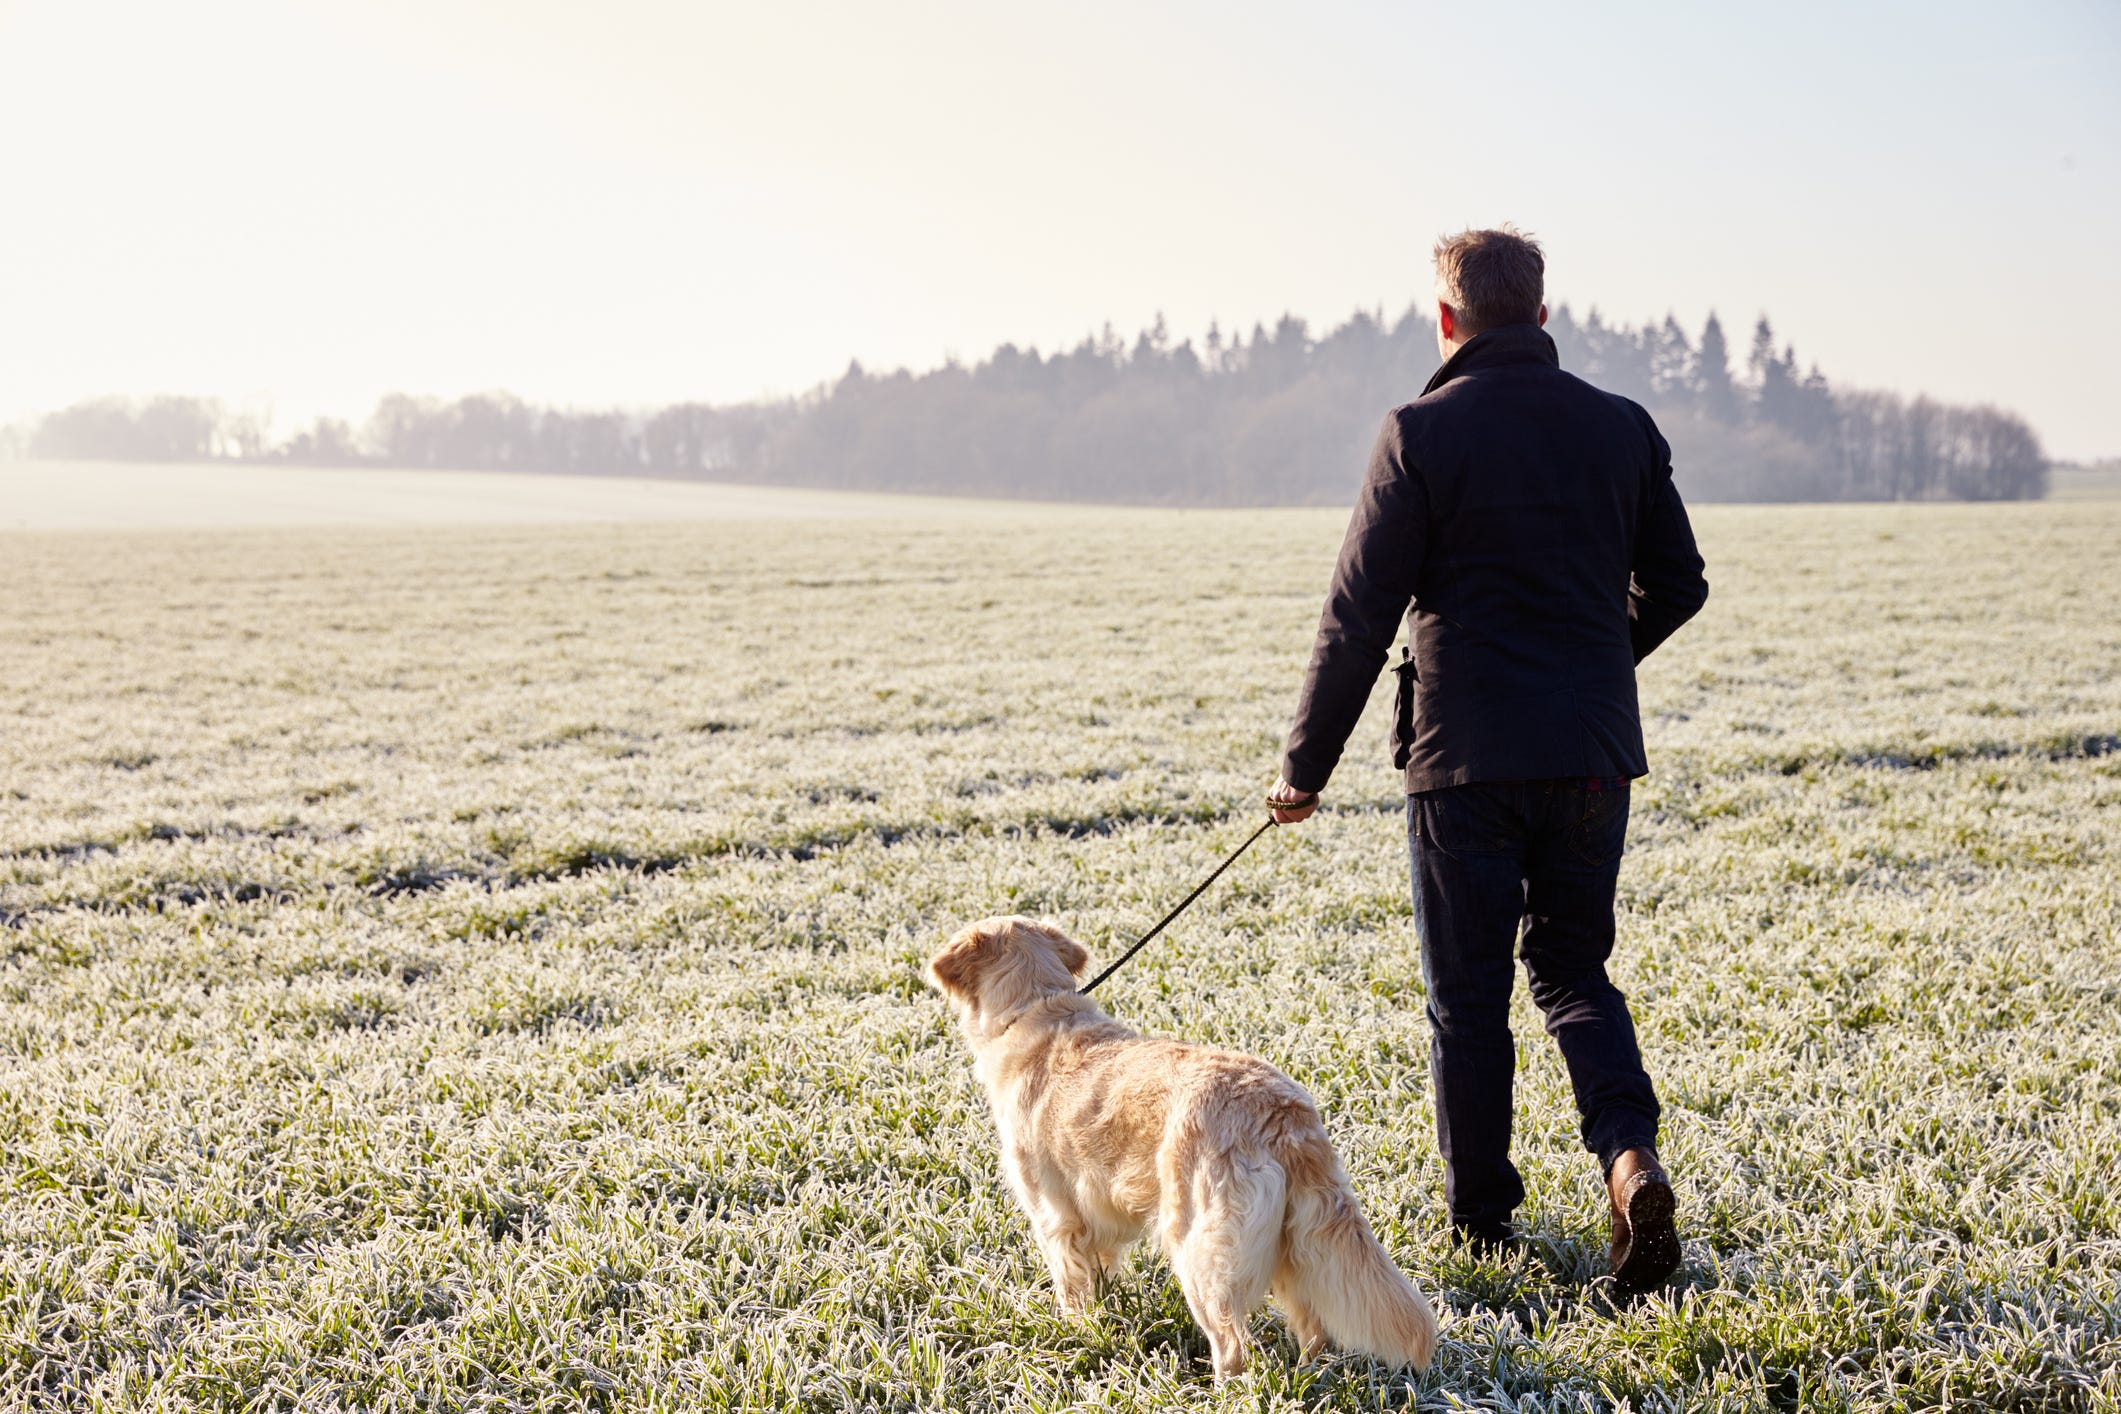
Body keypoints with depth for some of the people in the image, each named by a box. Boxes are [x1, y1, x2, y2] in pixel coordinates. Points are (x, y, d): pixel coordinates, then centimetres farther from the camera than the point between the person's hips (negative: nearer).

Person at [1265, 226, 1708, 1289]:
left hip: (1466, 759, -4)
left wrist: (1304, 765, -1)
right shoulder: (1621, 428, 5)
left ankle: (1482, 1221, 18)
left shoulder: (1423, 434, -8)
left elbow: (1360, 615, -9)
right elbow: (1677, 587, 13)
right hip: (1593, 753, 4)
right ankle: (1631, 1154, -6)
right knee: (1572, 968, 17)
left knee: (1468, 995, 9)